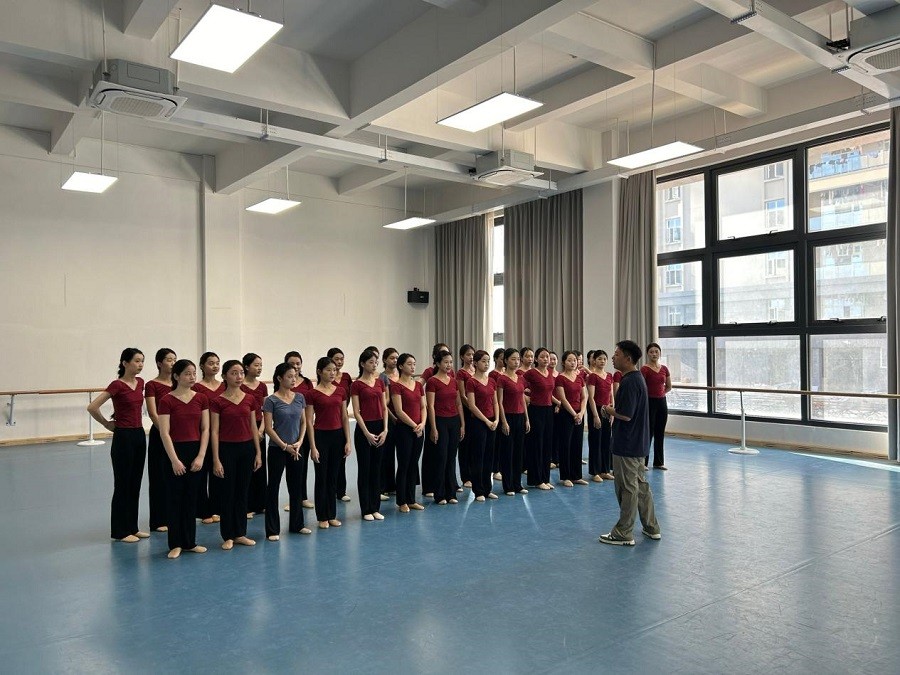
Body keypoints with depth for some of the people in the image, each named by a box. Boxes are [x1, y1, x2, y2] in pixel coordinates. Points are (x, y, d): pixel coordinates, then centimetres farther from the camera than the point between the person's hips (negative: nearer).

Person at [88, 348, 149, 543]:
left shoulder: (140, 382, 7)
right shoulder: (117, 385, -14)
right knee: (122, 485, 2)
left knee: (135, 484, 13)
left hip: (139, 435, 7)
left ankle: (132, 527, 23)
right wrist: (108, 424, -6)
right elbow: (92, 407, -18)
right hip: (123, 437, -7)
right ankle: (120, 531, 13)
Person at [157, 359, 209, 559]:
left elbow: (205, 429, 2)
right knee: (174, 499, 6)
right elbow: (164, 433, -12)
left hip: (197, 452, 4)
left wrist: (200, 456, -6)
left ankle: (190, 542, 23)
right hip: (175, 452, -4)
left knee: (191, 498, 12)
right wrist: (174, 460, -16)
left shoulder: (201, 399, 2)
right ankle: (175, 544, 17)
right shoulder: (166, 400, -9)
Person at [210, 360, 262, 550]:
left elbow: (253, 428, 8)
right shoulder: (217, 401, -8)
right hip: (227, 449, -4)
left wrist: (258, 453, 6)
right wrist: (216, 459, -11)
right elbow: (214, 432, -8)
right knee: (228, 493, 5)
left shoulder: (250, 399, 3)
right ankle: (228, 536, 17)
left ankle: (240, 533, 22)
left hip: (247, 448, 4)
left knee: (243, 492, 11)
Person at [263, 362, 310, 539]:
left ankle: (297, 524, 27)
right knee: (273, 487, 4)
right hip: (277, 449, -5)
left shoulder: (299, 398, 4)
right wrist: (285, 446, -13)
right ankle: (273, 530, 12)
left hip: (296, 449, 5)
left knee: (296, 486, 13)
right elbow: (268, 428, -11)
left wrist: (299, 442, -6)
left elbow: (303, 422, 8)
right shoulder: (271, 400, -10)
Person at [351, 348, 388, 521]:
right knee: (364, 469, 3)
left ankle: (375, 508, 19)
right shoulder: (356, 385, -7)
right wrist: (367, 433, -14)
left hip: (380, 428, 5)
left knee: (376, 468, 11)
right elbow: (356, 412, -10)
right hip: (364, 429, -5)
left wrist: (385, 430, -1)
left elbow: (384, 408, 8)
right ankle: (366, 509, 12)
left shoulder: (380, 382, 9)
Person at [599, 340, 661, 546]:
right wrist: (612, 410, 5)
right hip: (638, 443, 10)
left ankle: (623, 534, 10)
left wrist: (609, 410, -8)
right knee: (640, 485, 18)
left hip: (627, 445, -10)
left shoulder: (629, 382, -21)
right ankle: (651, 527, 28)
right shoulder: (637, 378, 11)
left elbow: (625, 414, -26)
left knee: (627, 488, 0)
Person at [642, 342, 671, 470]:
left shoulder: (664, 369, 7)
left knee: (660, 433, 11)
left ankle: (659, 462, 21)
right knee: (648, 433, -1)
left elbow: (669, 386, 19)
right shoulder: (644, 369, -11)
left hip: (662, 402, 6)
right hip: (649, 402, -6)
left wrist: (660, 393, 9)